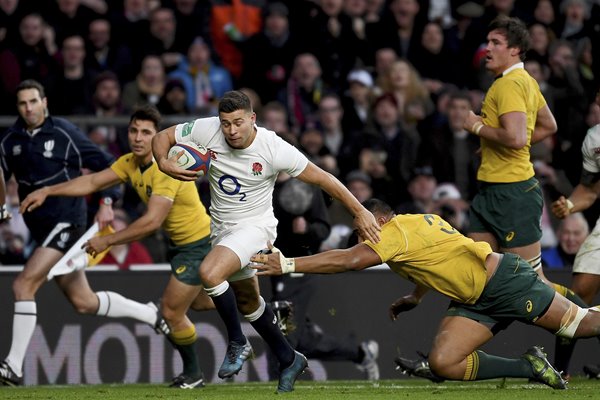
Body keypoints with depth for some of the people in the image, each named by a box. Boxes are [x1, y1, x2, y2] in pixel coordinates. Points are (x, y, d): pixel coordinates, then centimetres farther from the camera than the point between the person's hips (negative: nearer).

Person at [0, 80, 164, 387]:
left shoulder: (64, 133, -7)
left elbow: (104, 164, -1)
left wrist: (106, 203, -8)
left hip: (67, 222, -7)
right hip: (41, 229, 7)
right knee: (84, 302, 12)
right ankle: (151, 315, 33)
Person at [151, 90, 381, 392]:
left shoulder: (275, 149, -24)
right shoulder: (207, 130, -16)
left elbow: (322, 178, -14)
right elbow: (163, 137, -4)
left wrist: (360, 212, -11)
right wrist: (163, 163, -27)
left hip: (255, 225, -6)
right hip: (221, 227, 6)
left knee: (209, 273, -29)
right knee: (248, 301, 18)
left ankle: (237, 344, -8)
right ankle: (288, 360, 38)